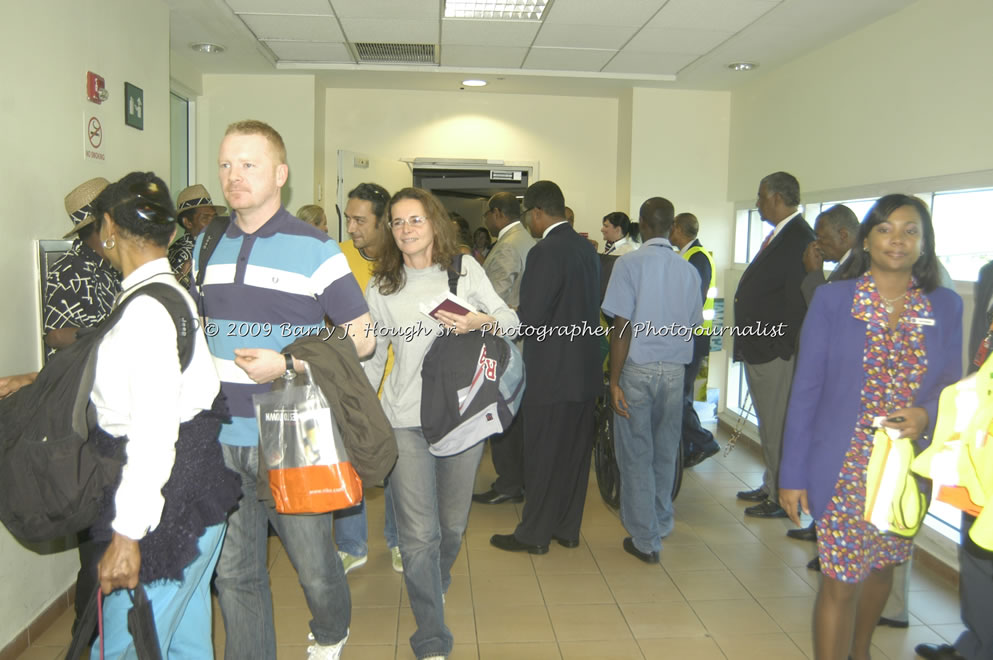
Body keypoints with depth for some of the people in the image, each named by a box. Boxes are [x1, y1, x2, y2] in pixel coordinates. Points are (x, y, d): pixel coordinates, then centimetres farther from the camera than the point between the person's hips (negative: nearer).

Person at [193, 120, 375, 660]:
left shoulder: (313, 249, -7)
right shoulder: (206, 248, 10)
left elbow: (362, 336, -6)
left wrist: (287, 365, -17)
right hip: (221, 437, 5)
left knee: (313, 564, 9)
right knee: (233, 573, 12)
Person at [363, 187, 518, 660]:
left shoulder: (465, 269, 3)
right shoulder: (382, 287, 5)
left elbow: (511, 319, 5)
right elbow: (371, 356, 11)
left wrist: (481, 322, -17)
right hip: (405, 421, 0)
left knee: (453, 524, 14)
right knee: (418, 534, -3)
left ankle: (435, 585, 46)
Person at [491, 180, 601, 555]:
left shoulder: (545, 252, -18)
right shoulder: (586, 248, 7)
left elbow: (530, 319, -20)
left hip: (552, 372, -8)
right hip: (586, 368, 8)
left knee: (542, 455, 5)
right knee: (575, 451, 15)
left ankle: (534, 534, 17)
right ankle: (568, 528, 28)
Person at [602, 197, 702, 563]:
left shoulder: (629, 263, -9)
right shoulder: (688, 270, 1)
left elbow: (622, 326, -13)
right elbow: (693, 326, 5)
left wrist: (614, 381, -9)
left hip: (637, 368, -3)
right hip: (675, 369, 4)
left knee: (636, 454, 6)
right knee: (666, 452, 18)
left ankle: (645, 539, 13)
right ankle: (661, 525, 33)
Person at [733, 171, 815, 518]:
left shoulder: (799, 238, -17)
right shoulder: (777, 236, 15)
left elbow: (799, 300, -22)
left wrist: (782, 347, -19)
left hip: (776, 353, -11)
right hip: (759, 350, 11)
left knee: (778, 427, 0)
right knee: (768, 425, 20)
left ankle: (783, 499, 12)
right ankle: (771, 486, 34)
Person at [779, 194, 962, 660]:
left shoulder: (946, 307, 1)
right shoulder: (832, 300, -6)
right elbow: (806, 390, -6)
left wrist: (928, 415, -16)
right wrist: (793, 474, -7)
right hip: (844, 468, -3)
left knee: (881, 568, 20)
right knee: (840, 582, -1)